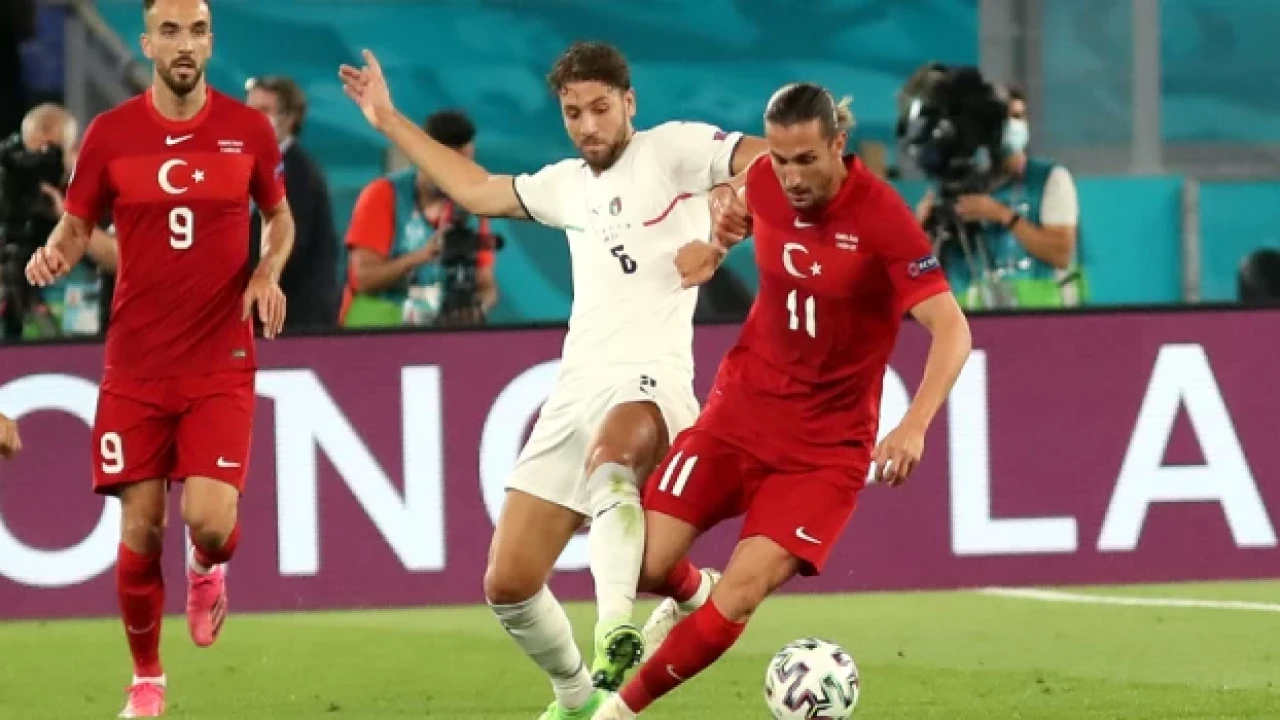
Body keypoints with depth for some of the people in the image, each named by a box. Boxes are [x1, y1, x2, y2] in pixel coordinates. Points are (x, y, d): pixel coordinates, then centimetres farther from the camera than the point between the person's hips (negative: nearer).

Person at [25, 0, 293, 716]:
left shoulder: (249, 129, 0)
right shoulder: (110, 134, -1)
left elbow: (280, 217, 16)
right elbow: (77, 227, 10)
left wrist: (269, 273, -5)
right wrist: (55, 253, -14)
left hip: (221, 366, -1)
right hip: (135, 367, 1)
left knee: (211, 520, -15)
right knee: (141, 529, 0)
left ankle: (209, 569, 23)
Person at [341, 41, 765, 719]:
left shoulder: (671, 150, 1)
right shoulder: (568, 183, 21)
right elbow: (478, 190, 37)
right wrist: (389, 121, 41)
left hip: (650, 382, -7)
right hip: (575, 390, 7)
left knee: (607, 456, -44)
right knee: (508, 586, 4)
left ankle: (615, 632, -60)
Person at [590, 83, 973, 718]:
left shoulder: (882, 218, -21)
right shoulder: (765, 182, -6)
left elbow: (951, 329, -24)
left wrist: (914, 427, -36)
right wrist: (716, 245, 2)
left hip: (828, 441, -4)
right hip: (742, 407, 4)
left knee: (742, 593, -16)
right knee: (644, 566, -4)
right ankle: (691, 597, 33)